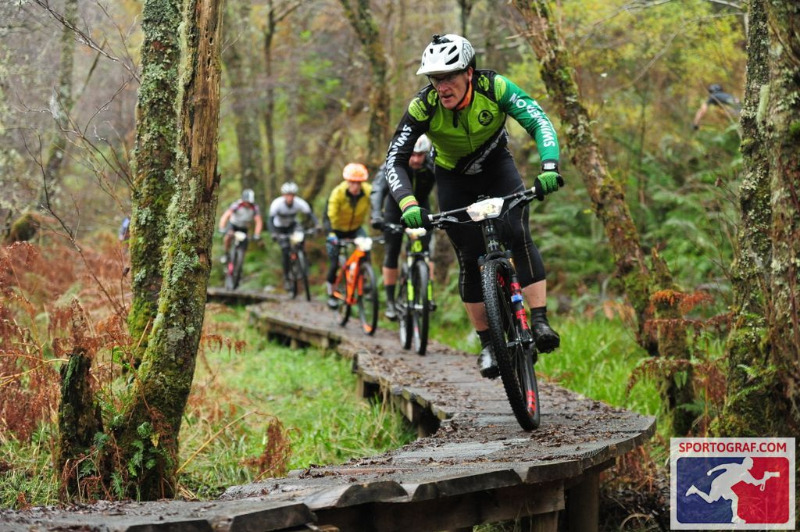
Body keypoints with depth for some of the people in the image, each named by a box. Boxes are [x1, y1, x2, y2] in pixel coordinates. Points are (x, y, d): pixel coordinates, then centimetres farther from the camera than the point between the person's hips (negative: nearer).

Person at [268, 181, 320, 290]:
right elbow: (270, 219, -39)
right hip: (279, 227, -2)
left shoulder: (300, 203, -26)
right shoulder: (277, 203, -31)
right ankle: (286, 278, -2)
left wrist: (317, 225, -49)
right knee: (285, 249, -17)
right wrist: (273, 234, -54)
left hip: (292, 225, 2)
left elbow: (310, 215, -30)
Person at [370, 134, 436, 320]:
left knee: (424, 249, -14)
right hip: (396, 208, -1)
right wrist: (376, 216, -55)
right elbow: (378, 190, -40)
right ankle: (390, 301, 5)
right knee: (391, 254, -2)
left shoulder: (433, 165, -26)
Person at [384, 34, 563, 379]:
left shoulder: (494, 88, -30)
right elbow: (395, 160, -31)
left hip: (497, 167, 0)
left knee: (518, 236, -24)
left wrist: (549, 168, -52)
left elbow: (539, 123, -34)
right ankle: (487, 344, 5)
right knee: (470, 260, -6)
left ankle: (540, 322, -25)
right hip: (453, 179, 1)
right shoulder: (423, 107, -29)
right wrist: (408, 204, -48)